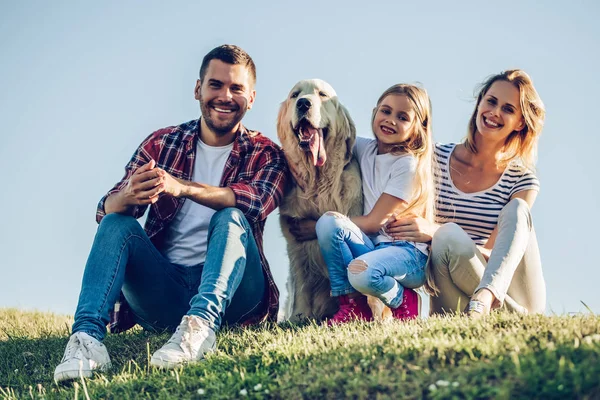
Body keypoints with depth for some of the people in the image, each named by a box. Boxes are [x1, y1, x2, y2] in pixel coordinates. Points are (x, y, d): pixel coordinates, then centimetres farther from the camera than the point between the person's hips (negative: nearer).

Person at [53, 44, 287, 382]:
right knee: (117, 223, -19)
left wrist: (182, 187, -36)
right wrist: (129, 196, -29)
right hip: (164, 287, 2)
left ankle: (202, 322, -48)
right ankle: (87, 336, -37)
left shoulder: (265, 154, 4)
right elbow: (106, 210, -2)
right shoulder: (160, 144, 9)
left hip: (232, 290, -2)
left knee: (230, 218, -26)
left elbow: (258, 201, -20)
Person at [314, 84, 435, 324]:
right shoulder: (365, 149, 8)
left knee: (362, 272, -37)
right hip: (372, 244, 6)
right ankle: (352, 307, -12)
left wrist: (334, 223, -7)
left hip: (409, 252, -6)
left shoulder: (409, 165, -10)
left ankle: (401, 301, -3)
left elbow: (373, 222, -13)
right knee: (327, 223, -22)